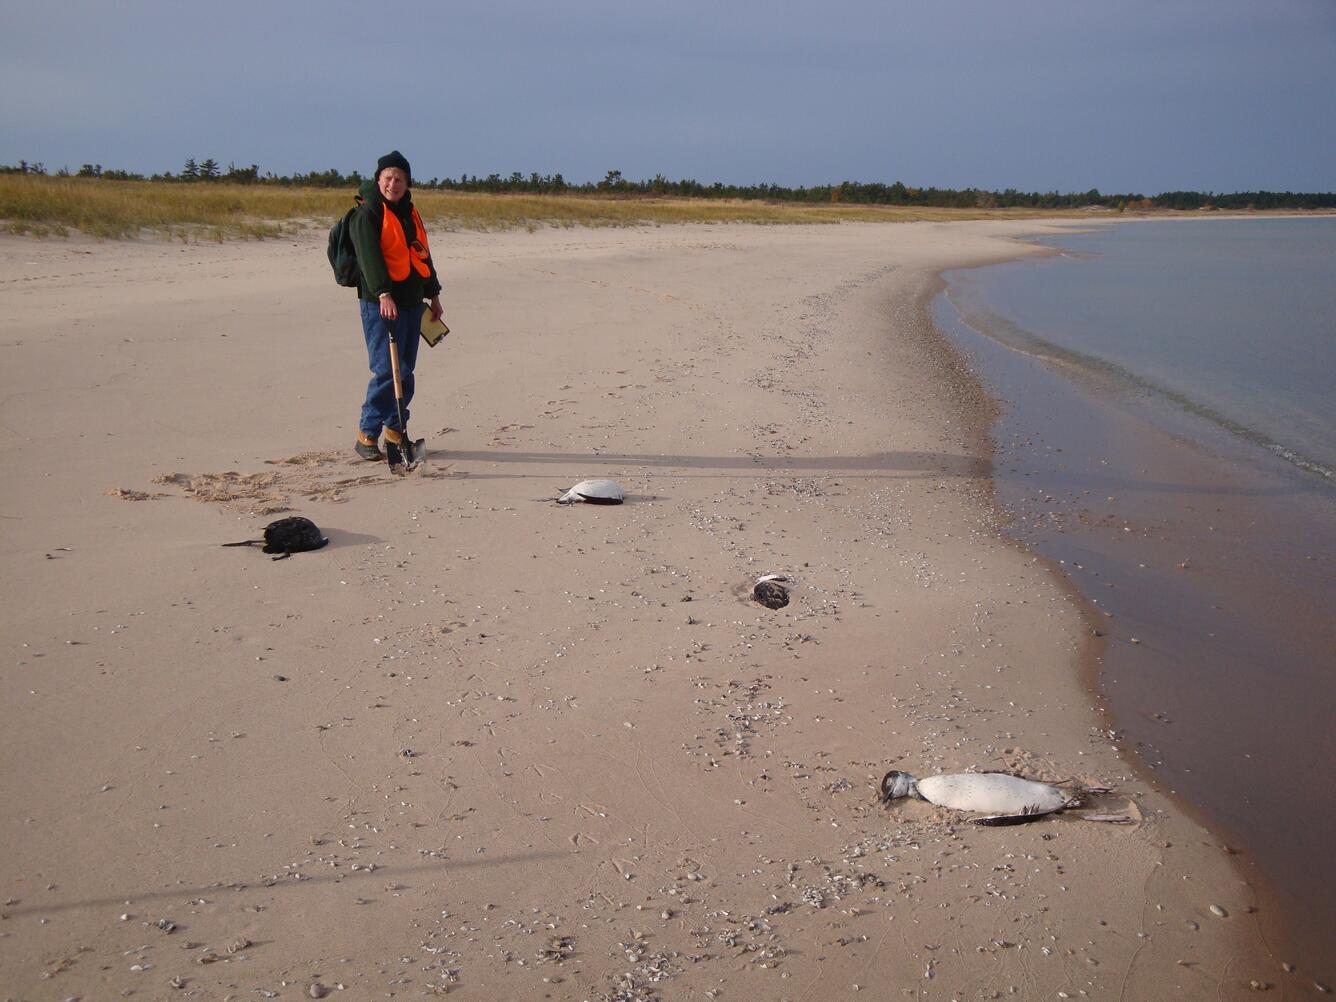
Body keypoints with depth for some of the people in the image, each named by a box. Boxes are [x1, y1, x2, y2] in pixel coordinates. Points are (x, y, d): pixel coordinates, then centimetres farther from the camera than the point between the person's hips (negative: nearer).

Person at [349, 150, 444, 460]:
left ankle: (395, 428, 22)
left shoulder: (410, 214, 18)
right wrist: (383, 293, -33)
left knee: (405, 370, 10)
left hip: (411, 303, 7)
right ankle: (367, 435, -4)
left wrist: (433, 294, 26)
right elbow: (369, 256, -20)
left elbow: (423, 254, 27)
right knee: (387, 370, -12)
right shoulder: (367, 214, -7)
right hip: (379, 303, -7)